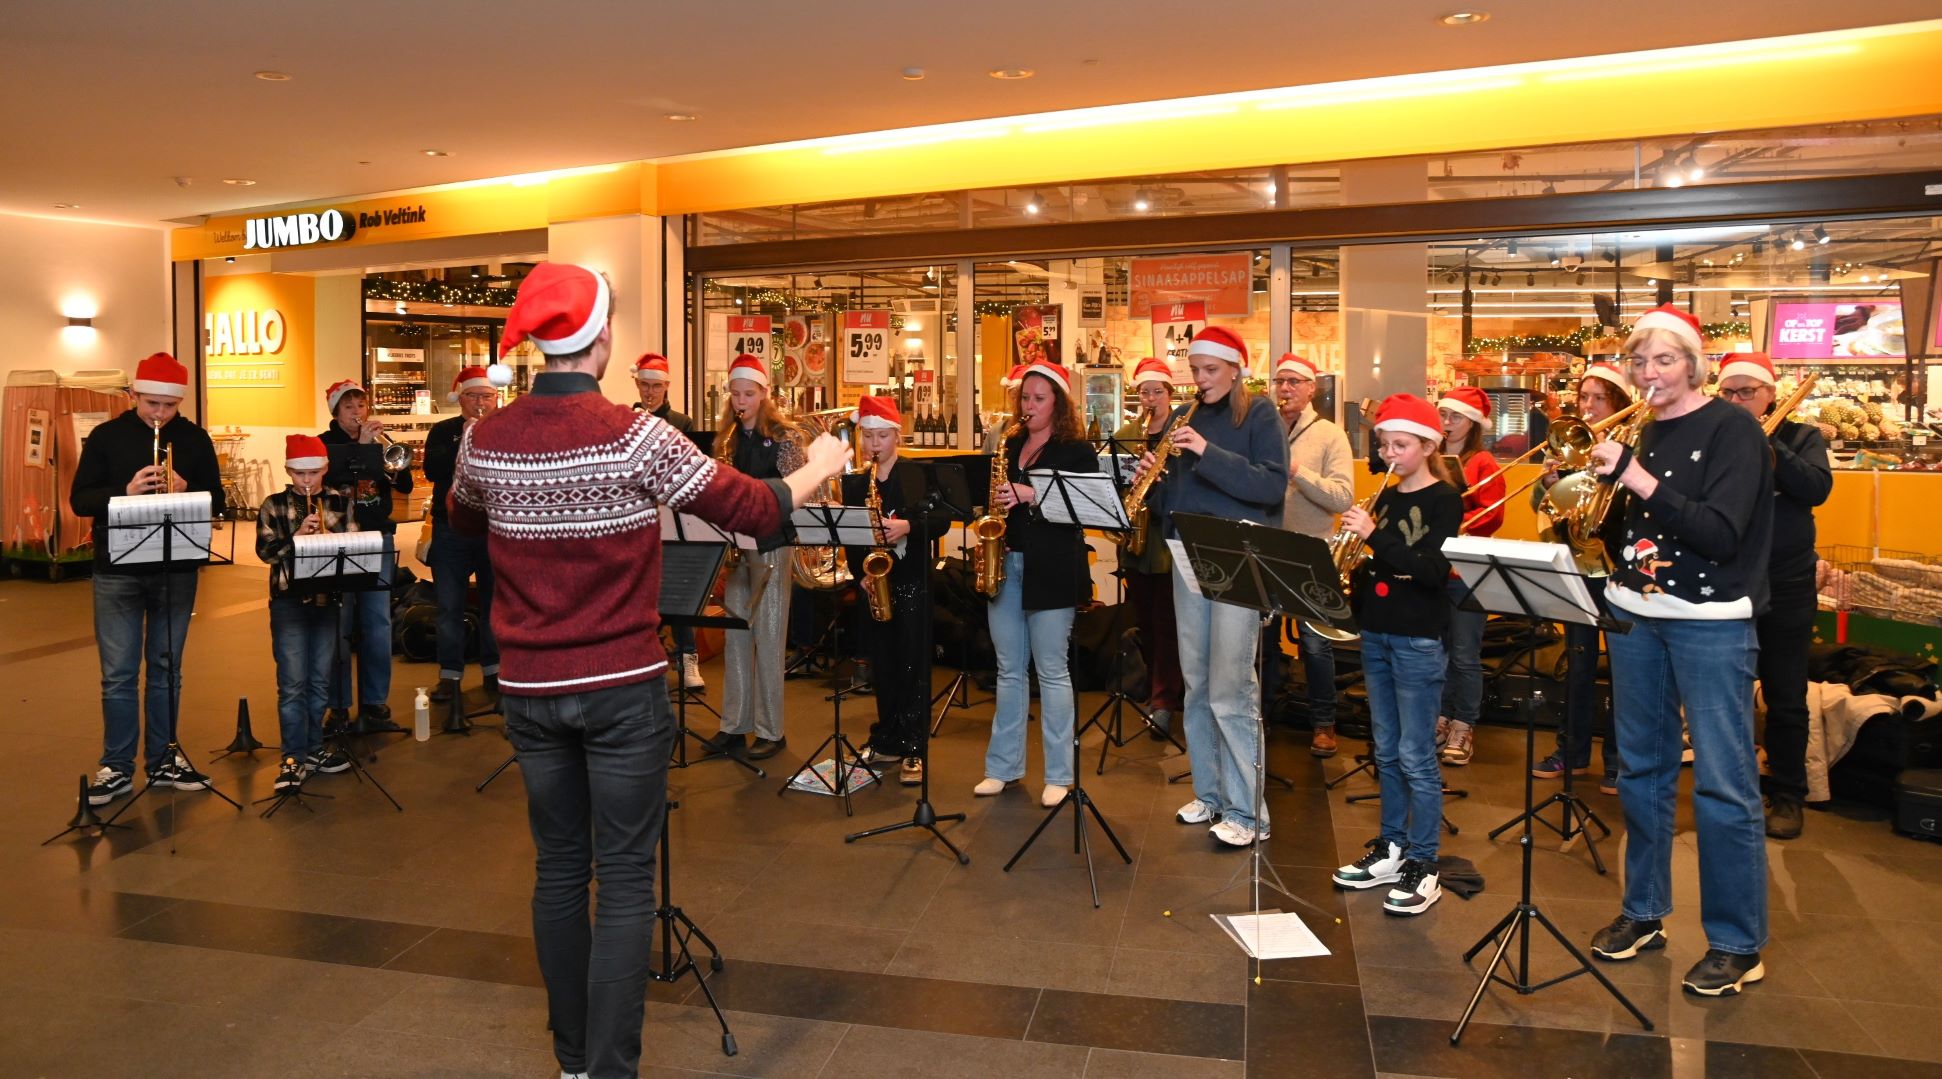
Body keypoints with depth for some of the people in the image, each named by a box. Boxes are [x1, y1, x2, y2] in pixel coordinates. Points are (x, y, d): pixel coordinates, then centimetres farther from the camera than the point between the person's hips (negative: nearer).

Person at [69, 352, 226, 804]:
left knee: (166, 669, 11)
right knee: (118, 674, 2)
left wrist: (185, 491, -17)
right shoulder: (106, 436, 1)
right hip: (117, 570, -1)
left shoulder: (195, 439, 4)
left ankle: (162, 760, 21)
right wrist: (126, 490, -21)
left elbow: (216, 502, 3)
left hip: (177, 570, 1)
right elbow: (79, 499, -3)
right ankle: (117, 767, 11)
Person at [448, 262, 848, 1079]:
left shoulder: (486, 439, 0)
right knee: (626, 880, 3)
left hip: (530, 689, 5)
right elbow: (753, 510, -10)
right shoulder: (634, 435, -15)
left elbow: (463, 523, 21)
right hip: (620, 688, -5)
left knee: (558, 869, 15)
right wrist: (820, 467, 8)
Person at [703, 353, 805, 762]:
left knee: (768, 637, -3)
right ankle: (734, 726, 16)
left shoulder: (783, 435, -4)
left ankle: (770, 731, 5)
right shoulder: (727, 437, 12)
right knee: (734, 636, 8)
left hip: (770, 543, -6)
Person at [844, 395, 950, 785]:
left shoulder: (918, 474, -3)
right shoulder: (852, 481, 7)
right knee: (882, 663, 11)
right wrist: (858, 572, -5)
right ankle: (887, 739, 23)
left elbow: (941, 519, -7)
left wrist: (908, 526, -23)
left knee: (913, 664, -2)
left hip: (912, 579, -4)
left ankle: (914, 749, 3)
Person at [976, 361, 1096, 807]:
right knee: (1009, 669, 11)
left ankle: (1059, 775, 10)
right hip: (1005, 564, 5)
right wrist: (994, 506, -2)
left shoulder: (1076, 449, -3)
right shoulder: (1009, 444, 13)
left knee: (1052, 671, 0)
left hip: (1051, 570, -5)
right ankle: (1003, 765, 21)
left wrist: (1032, 495, -22)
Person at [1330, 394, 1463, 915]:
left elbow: (1434, 570, -19)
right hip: (1376, 634, 7)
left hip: (1419, 641, -6)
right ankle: (1391, 850, 24)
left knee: (1415, 757, -3)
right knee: (1386, 752, 13)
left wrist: (1375, 537, -27)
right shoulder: (1385, 499, 12)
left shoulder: (1444, 499, -7)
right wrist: (1352, 575, -8)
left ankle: (1423, 867, 6)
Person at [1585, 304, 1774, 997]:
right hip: (1635, 615, 6)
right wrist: (1602, 480, -4)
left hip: (1709, 622, -6)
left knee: (1723, 785, -3)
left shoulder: (1731, 429, -8)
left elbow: (1721, 533, -19)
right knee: (1641, 770, 13)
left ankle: (1738, 944, 10)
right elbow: (1630, 528, 11)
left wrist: (1639, 479, -25)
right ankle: (1644, 913, 26)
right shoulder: (1646, 433, 10)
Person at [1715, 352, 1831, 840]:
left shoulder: (1800, 437, 3)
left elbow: (1818, 489, -14)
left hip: (1785, 589, -1)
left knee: (1785, 698, 5)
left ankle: (1787, 794, 18)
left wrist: (1765, 444, -18)